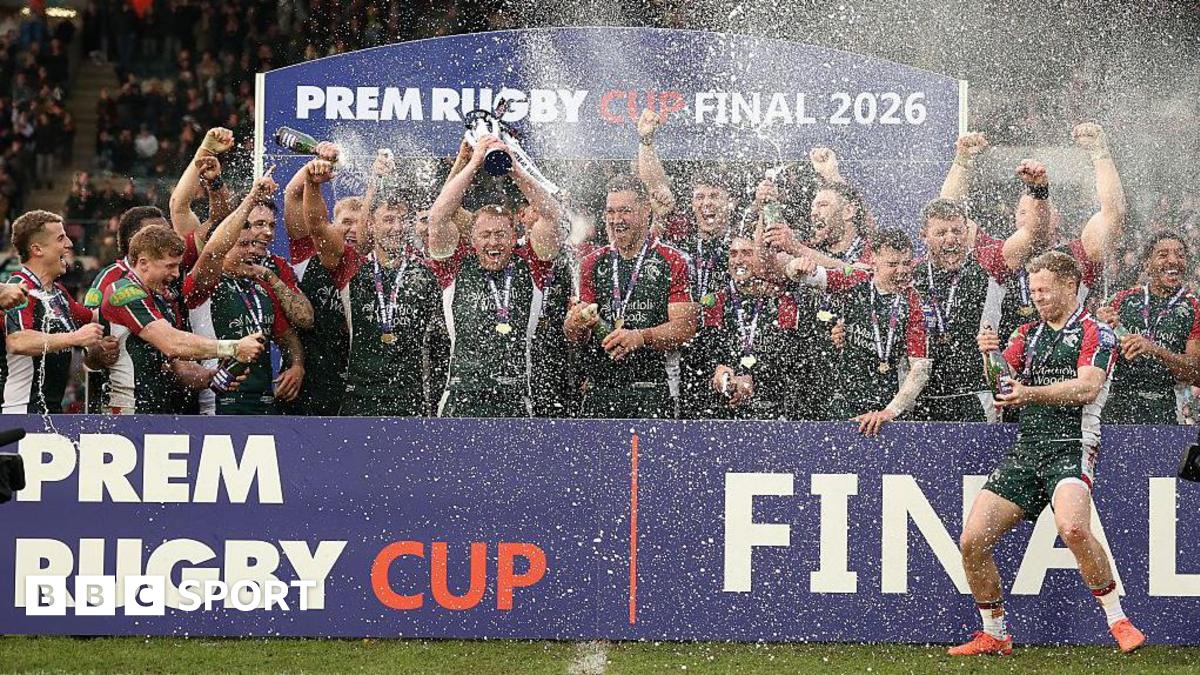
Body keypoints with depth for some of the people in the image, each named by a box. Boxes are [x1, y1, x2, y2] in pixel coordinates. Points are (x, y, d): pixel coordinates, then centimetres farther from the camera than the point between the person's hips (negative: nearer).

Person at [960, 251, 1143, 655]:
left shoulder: (1095, 333, 1)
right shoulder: (1028, 334, 21)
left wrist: (1031, 394, -29)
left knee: (1072, 528, -34)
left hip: (1071, 447, -6)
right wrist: (991, 355, -13)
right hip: (1024, 451, 6)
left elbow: (1087, 388, -14)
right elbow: (1003, 380, 10)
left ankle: (1118, 621, -20)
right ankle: (993, 636, 11)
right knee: (973, 541, -5)